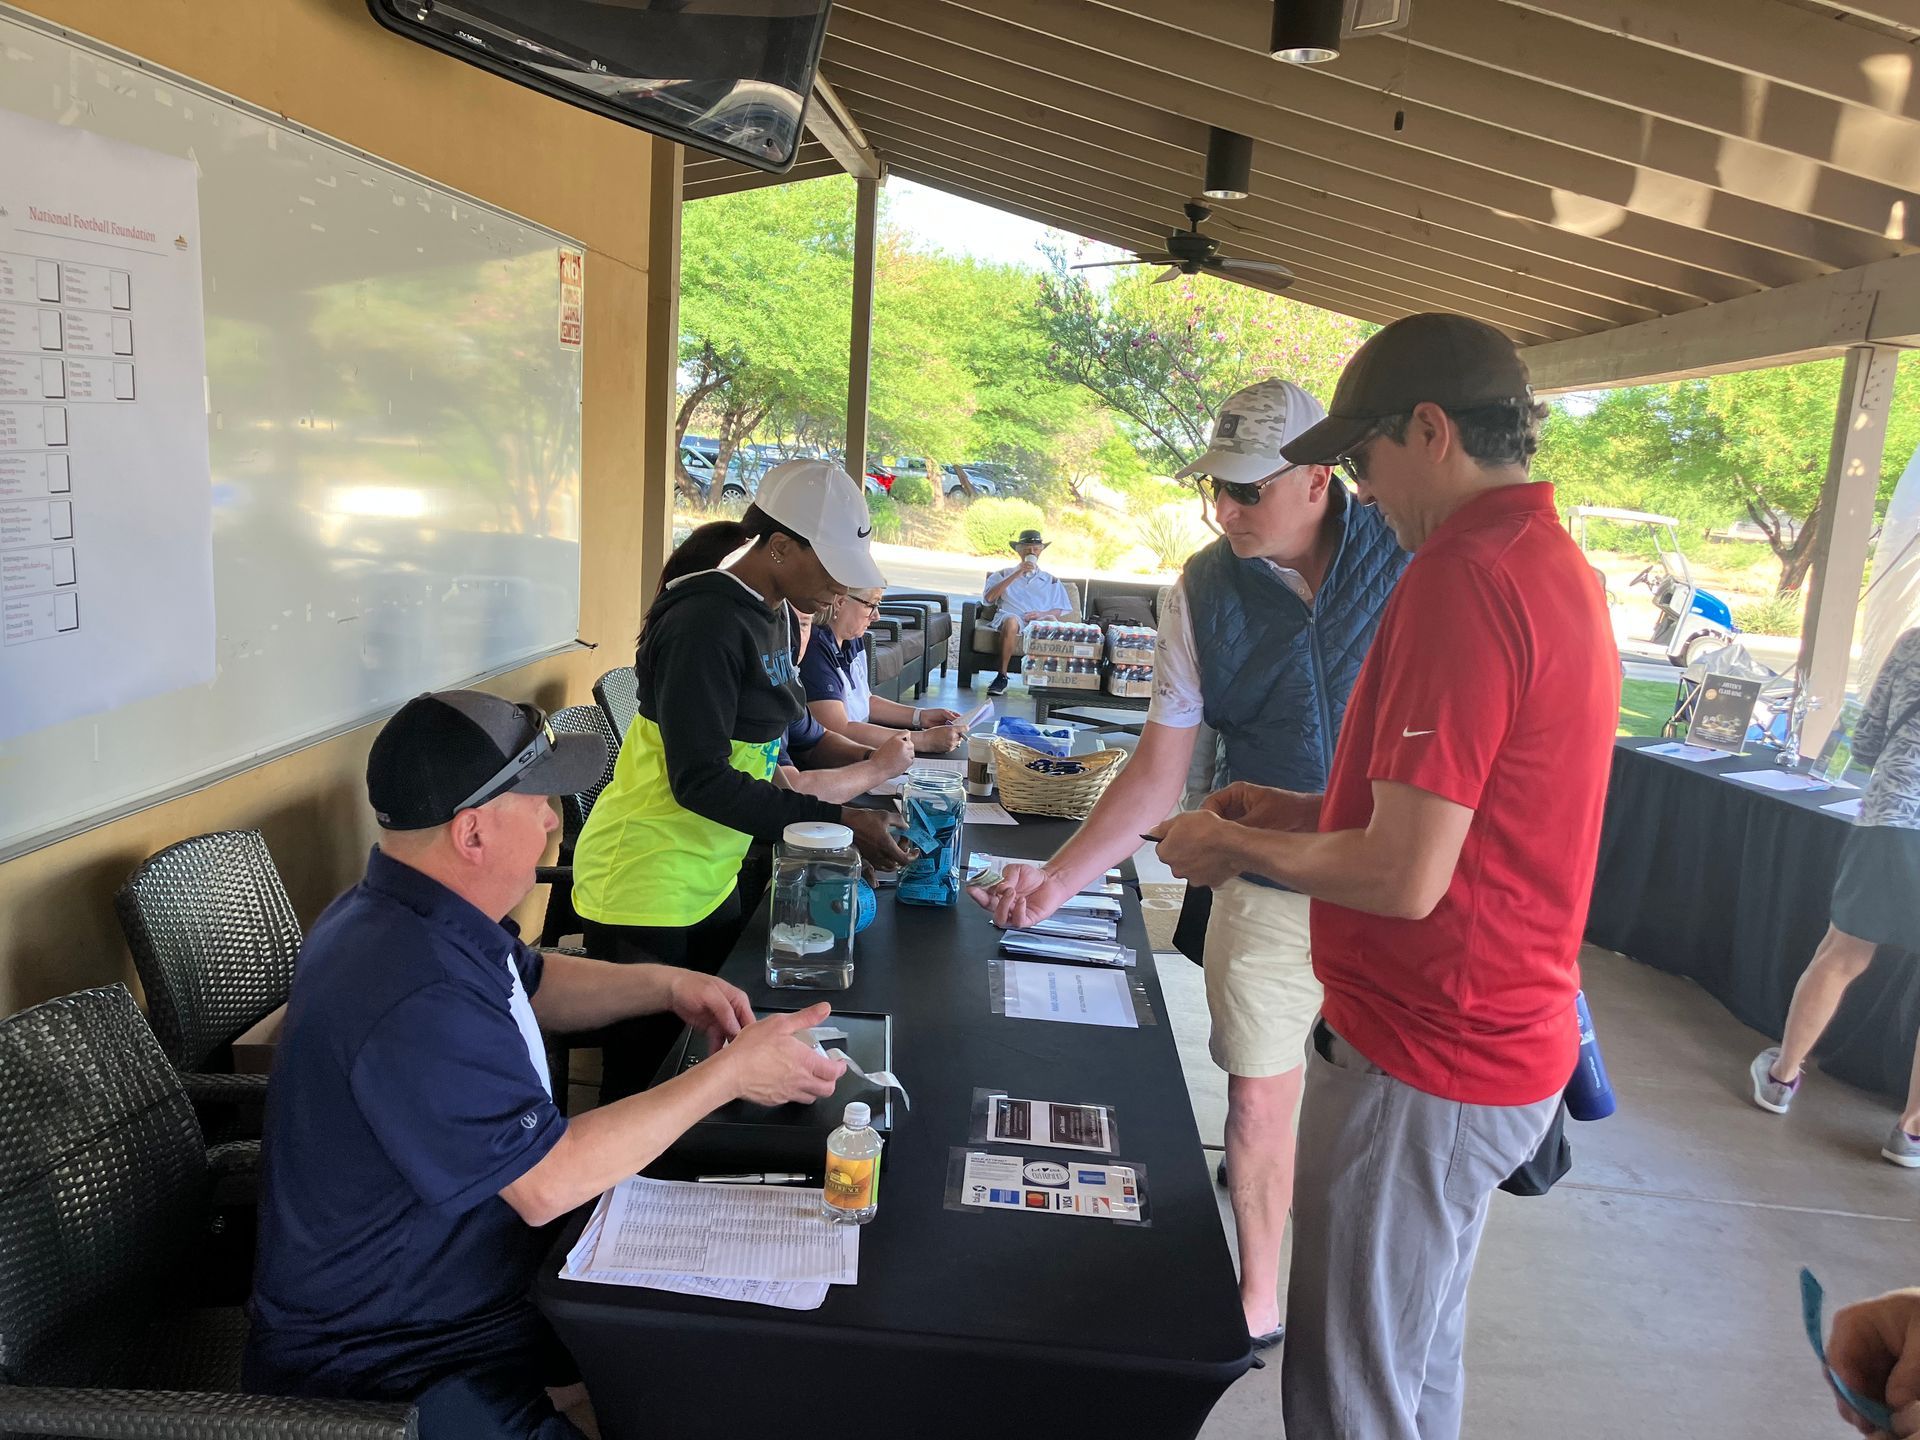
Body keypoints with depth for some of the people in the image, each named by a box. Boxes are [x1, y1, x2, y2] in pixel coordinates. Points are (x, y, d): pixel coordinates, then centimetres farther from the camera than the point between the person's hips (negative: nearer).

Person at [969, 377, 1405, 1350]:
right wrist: (1057, 877, -13)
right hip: (1270, 887, 1)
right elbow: (1157, 773, -5)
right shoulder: (1203, 594, -6)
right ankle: (1257, 1304, 31)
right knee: (1257, 1098, 8)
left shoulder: (1408, 555, -11)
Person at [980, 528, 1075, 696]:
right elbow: (988, 598, 5)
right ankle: (1002, 676, -33)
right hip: (1011, 615, -1)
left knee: (1051, 621, -36)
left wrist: (1042, 614, -8)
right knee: (1011, 620, -39)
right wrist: (1016, 575, 1)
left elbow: (1063, 610, 14)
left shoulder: (1051, 581, 28)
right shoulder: (1004, 574, 24)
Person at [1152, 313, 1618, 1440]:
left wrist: (1237, 848, -10)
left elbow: (1405, 875, -26)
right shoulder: (1560, 567, 10)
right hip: (1506, 1041, 10)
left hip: (1424, 1065, -10)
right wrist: (1302, 811, 13)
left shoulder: (1460, 578, -23)